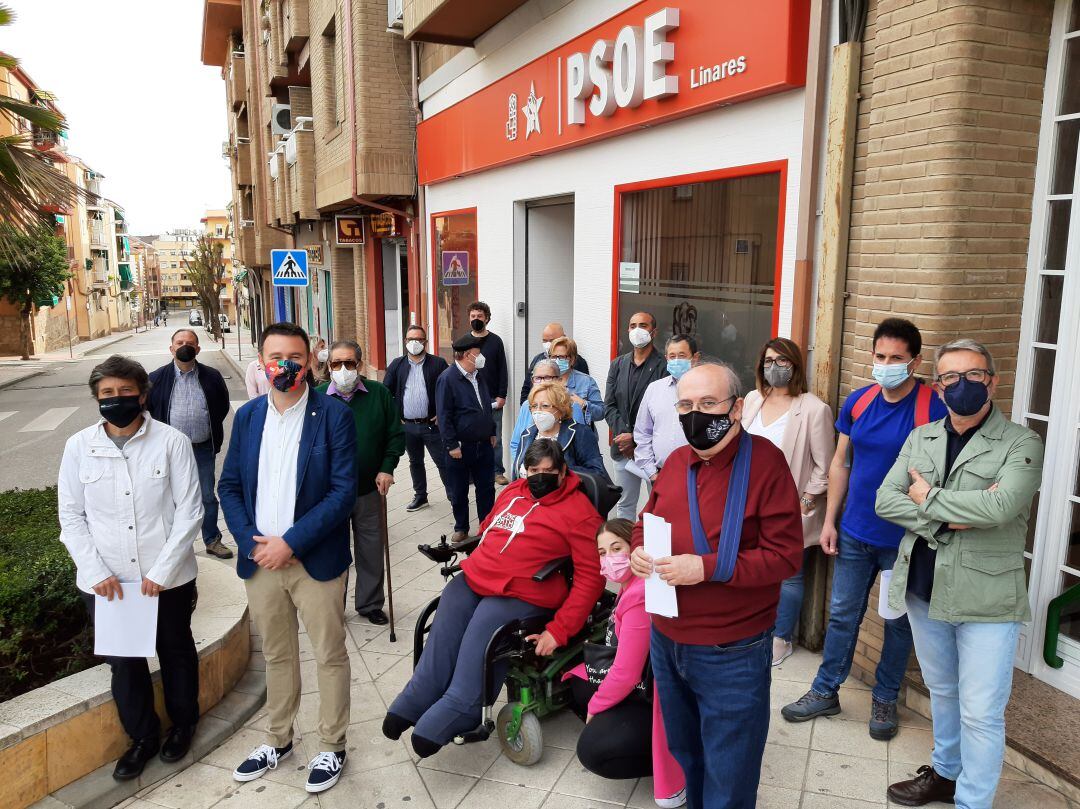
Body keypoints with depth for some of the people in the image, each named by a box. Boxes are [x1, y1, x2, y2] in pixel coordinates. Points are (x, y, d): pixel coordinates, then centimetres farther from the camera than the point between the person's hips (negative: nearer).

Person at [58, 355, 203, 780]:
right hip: (105, 582, 2)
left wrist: (162, 572, -13)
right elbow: (72, 517, 2)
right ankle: (143, 736, 37)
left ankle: (183, 723, 41)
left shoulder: (172, 442, -11)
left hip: (168, 578, -2)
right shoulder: (78, 446, -3)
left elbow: (189, 511, -10)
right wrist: (96, 572, -8)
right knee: (123, 662, 14)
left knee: (176, 651, 17)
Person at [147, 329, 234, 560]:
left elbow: (223, 406, 11)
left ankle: (212, 540, 26)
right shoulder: (157, 378, -2)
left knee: (208, 497, 11)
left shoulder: (211, 377, 0)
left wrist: (213, 433, 6)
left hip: (203, 449, 1)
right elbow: (146, 409, 6)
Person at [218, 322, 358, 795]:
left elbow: (344, 490, -14)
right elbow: (229, 486, 7)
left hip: (315, 560, -4)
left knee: (329, 656, 9)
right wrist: (251, 541, -8)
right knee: (276, 655, 19)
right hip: (260, 560, 4)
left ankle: (331, 746, 27)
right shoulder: (247, 416, 5)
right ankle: (278, 740, 37)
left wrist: (290, 542, -18)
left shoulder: (334, 415, -9)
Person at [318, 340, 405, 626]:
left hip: (369, 488, 1)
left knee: (371, 549, 11)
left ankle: (370, 604, 28)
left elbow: (396, 434, 5)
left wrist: (387, 468, -4)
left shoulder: (378, 394, -1)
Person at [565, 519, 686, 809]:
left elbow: (625, 674, -26)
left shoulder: (640, 596, -28)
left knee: (592, 751, -14)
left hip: (660, 698, -10)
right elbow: (625, 659, 10)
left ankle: (675, 760, 2)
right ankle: (640, 739, 11)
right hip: (643, 684, 10)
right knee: (576, 684, 13)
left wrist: (594, 708, -9)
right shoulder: (631, 585, 3)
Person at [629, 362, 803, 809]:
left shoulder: (765, 462, -17)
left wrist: (707, 568, -27)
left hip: (732, 655, -6)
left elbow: (785, 554, -20)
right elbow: (647, 522, 15)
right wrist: (640, 550, -7)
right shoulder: (676, 461, 4)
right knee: (683, 757, 26)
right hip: (666, 641, 6)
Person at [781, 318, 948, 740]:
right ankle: (825, 691, 29)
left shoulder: (934, 408, -13)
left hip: (904, 540, -3)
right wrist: (830, 520, 5)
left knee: (898, 622, 14)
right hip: (855, 532, 4)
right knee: (842, 614, 14)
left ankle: (885, 698, 33)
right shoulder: (858, 401, 0)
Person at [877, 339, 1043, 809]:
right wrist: (947, 519, -17)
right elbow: (885, 500, -3)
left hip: (986, 598, -5)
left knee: (980, 713, 3)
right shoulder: (920, 439, 5)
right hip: (924, 590, 5)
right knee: (941, 692, 23)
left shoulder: (1021, 444, -9)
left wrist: (928, 498, -13)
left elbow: (999, 507, -25)